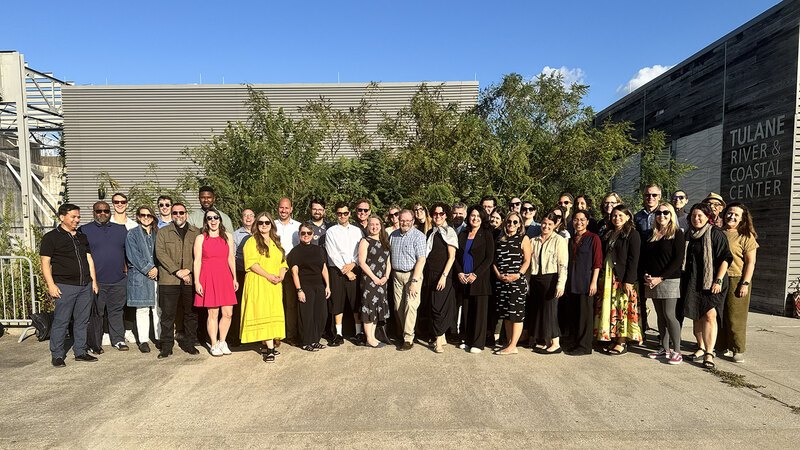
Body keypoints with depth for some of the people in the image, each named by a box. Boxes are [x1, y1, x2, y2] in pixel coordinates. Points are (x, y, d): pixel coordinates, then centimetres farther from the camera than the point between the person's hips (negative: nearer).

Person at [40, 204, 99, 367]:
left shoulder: (82, 237, 17)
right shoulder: (51, 237, 0)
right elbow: (45, 263, -4)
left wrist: (94, 281, 13)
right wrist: (51, 285, -12)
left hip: (85, 286, 5)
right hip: (65, 286, -5)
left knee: (82, 321, 9)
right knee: (61, 321, -1)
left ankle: (80, 352, 18)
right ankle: (57, 355, 10)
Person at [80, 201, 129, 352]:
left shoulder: (121, 230, 12)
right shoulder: (84, 230, 4)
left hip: (119, 279, 2)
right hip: (95, 281, -2)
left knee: (117, 311, 9)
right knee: (95, 313, 4)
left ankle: (118, 340, 18)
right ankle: (94, 344, 15)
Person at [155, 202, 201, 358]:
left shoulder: (196, 232, 11)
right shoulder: (163, 232, 10)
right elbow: (160, 253, -2)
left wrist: (189, 271, -9)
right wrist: (177, 271, -12)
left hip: (191, 279, 1)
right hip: (169, 280, -1)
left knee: (191, 313, 7)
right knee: (168, 314, 2)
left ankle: (189, 343, 19)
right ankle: (166, 346, 14)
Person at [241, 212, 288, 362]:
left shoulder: (276, 242, 19)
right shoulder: (252, 241, 0)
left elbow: (283, 261, 16)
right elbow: (251, 263, -11)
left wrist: (281, 275, -4)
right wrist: (268, 275, -18)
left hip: (274, 285, 6)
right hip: (258, 283, -6)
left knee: (273, 313, 3)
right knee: (262, 312, -9)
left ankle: (265, 344, 11)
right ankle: (269, 347, -7)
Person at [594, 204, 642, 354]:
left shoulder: (632, 234, -4)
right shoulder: (608, 234, 16)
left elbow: (633, 259, -11)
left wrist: (629, 280, -18)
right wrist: (601, 277, 10)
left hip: (623, 279, -6)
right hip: (607, 277, 6)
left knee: (622, 308, -2)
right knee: (609, 308, 7)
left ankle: (622, 342, 6)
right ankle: (613, 339, 15)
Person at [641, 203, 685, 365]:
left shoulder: (677, 234, -2)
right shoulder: (651, 235, 13)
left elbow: (678, 259, -9)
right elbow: (644, 257, 13)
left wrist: (660, 278, -14)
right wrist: (646, 275, -3)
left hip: (670, 280, -5)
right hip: (652, 282, 5)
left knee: (669, 315, -8)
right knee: (660, 315, 9)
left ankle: (676, 351, 1)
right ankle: (665, 349, 16)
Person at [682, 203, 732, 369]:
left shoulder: (716, 234, -5)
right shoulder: (689, 235, 12)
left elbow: (725, 259, -8)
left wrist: (718, 280, -14)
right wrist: (683, 281, 15)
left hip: (711, 282, -5)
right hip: (692, 282, 5)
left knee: (709, 315, -12)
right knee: (696, 316, 10)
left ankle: (709, 354, -7)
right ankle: (701, 348, 23)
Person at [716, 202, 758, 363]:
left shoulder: (746, 236, -1)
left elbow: (750, 262, -5)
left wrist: (745, 283, -12)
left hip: (736, 281, -4)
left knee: (735, 317, 0)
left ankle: (738, 350, 11)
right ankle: (721, 347, 19)